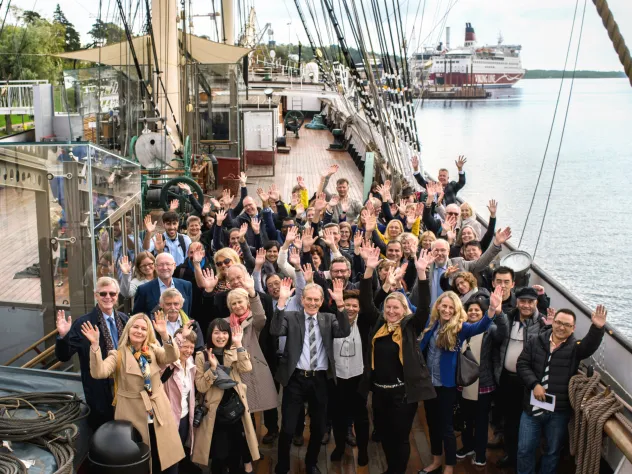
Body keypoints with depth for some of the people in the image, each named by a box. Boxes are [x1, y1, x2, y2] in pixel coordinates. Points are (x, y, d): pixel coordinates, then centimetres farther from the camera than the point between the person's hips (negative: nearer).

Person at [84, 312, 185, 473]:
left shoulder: (154, 350, 6)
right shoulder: (118, 355, -3)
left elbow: (173, 357, -14)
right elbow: (98, 373, -21)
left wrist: (164, 334, -29)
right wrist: (95, 345, -32)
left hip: (159, 416, 3)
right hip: (133, 418, -3)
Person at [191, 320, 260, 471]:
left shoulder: (235, 353, 5)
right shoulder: (202, 356, -5)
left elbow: (246, 369, -15)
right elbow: (201, 387, -11)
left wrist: (238, 344, -17)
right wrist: (213, 367, -22)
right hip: (216, 412, -3)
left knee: (236, 455, 11)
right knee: (219, 457, 3)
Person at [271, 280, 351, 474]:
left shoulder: (329, 318, 6)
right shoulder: (291, 317, 0)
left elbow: (345, 332, -12)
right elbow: (275, 331, -19)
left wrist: (340, 304, -23)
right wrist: (282, 301, -27)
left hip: (320, 380, 2)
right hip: (296, 379, -2)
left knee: (319, 428, 15)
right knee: (288, 428, 2)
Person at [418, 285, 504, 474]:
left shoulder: (460, 327, -12)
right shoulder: (430, 323, 0)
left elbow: (480, 326, -30)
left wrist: (492, 310, -48)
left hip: (446, 384, -5)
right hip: (428, 382, 5)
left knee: (446, 426, 4)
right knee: (432, 423, 18)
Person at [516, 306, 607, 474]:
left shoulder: (575, 347, -5)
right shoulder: (537, 342, 0)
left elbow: (590, 345, -25)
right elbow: (522, 363, -1)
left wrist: (598, 328, -45)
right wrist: (534, 384, -15)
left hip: (559, 411, -1)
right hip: (532, 407, 1)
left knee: (553, 451, 15)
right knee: (525, 449, 9)